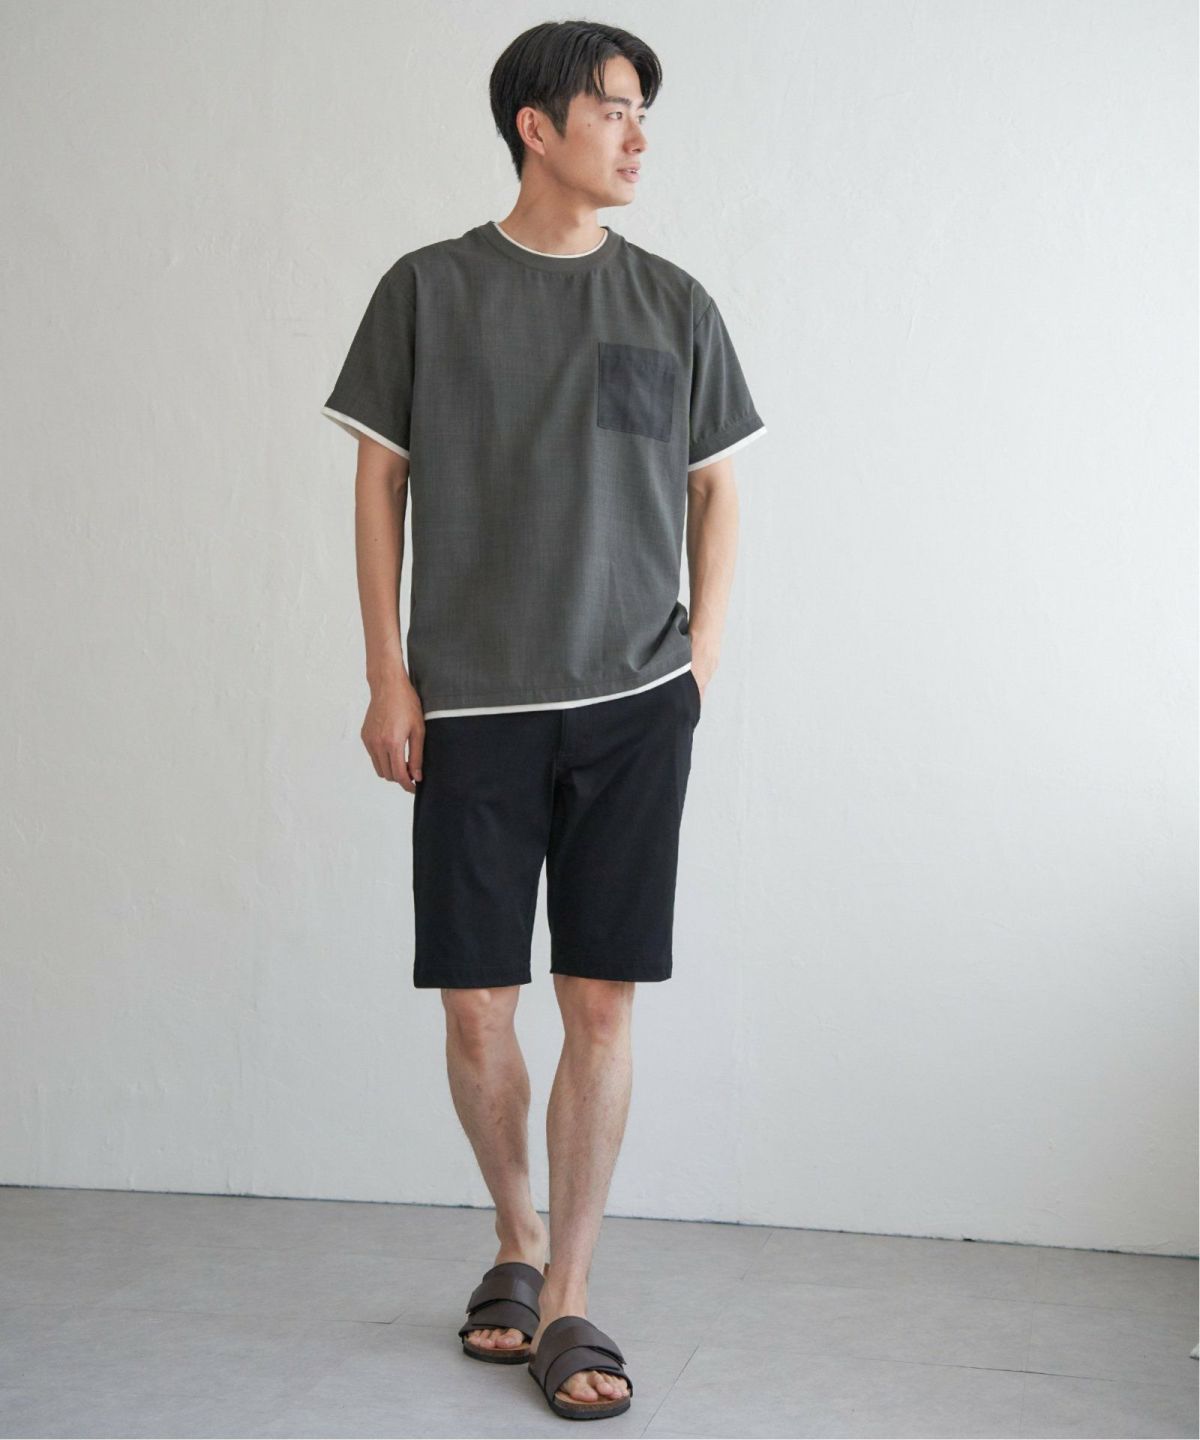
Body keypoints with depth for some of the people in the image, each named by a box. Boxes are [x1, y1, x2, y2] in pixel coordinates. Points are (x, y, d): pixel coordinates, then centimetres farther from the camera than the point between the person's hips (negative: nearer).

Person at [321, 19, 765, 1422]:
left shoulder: (674, 303, 8)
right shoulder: (429, 289, 3)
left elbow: (713, 491, 14)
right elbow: (380, 482, 5)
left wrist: (701, 662, 4)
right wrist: (388, 677, -1)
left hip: (634, 704, 1)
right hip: (473, 707, -1)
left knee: (601, 1004, -1)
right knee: (475, 1006, 2)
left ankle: (566, 1299, 10)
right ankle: (516, 1237, 27)